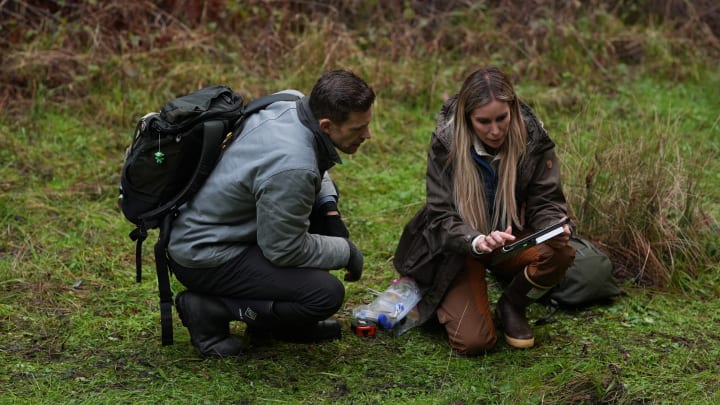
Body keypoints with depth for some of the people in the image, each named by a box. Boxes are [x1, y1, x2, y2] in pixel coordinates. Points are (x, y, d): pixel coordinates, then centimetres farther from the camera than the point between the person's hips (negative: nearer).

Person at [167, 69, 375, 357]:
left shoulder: (292, 102, -5)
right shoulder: (292, 168, -32)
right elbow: (284, 250, -19)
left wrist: (329, 208, 5)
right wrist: (346, 251, -5)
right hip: (204, 258, -10)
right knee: (326, 294, -18)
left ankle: (281, 319, 18)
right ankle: (209, 309, -3)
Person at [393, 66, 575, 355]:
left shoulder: (532, 138, -13)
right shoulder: (446, 143, -19)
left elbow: (545, 201, -8)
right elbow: (441, 216, -19)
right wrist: (478, 242, -40)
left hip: (511, 237, 3)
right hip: (458, 248, -3)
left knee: (561, 253, -30)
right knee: (474, 341, -21)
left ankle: (512, 307, 1)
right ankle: (443, 301, 15)